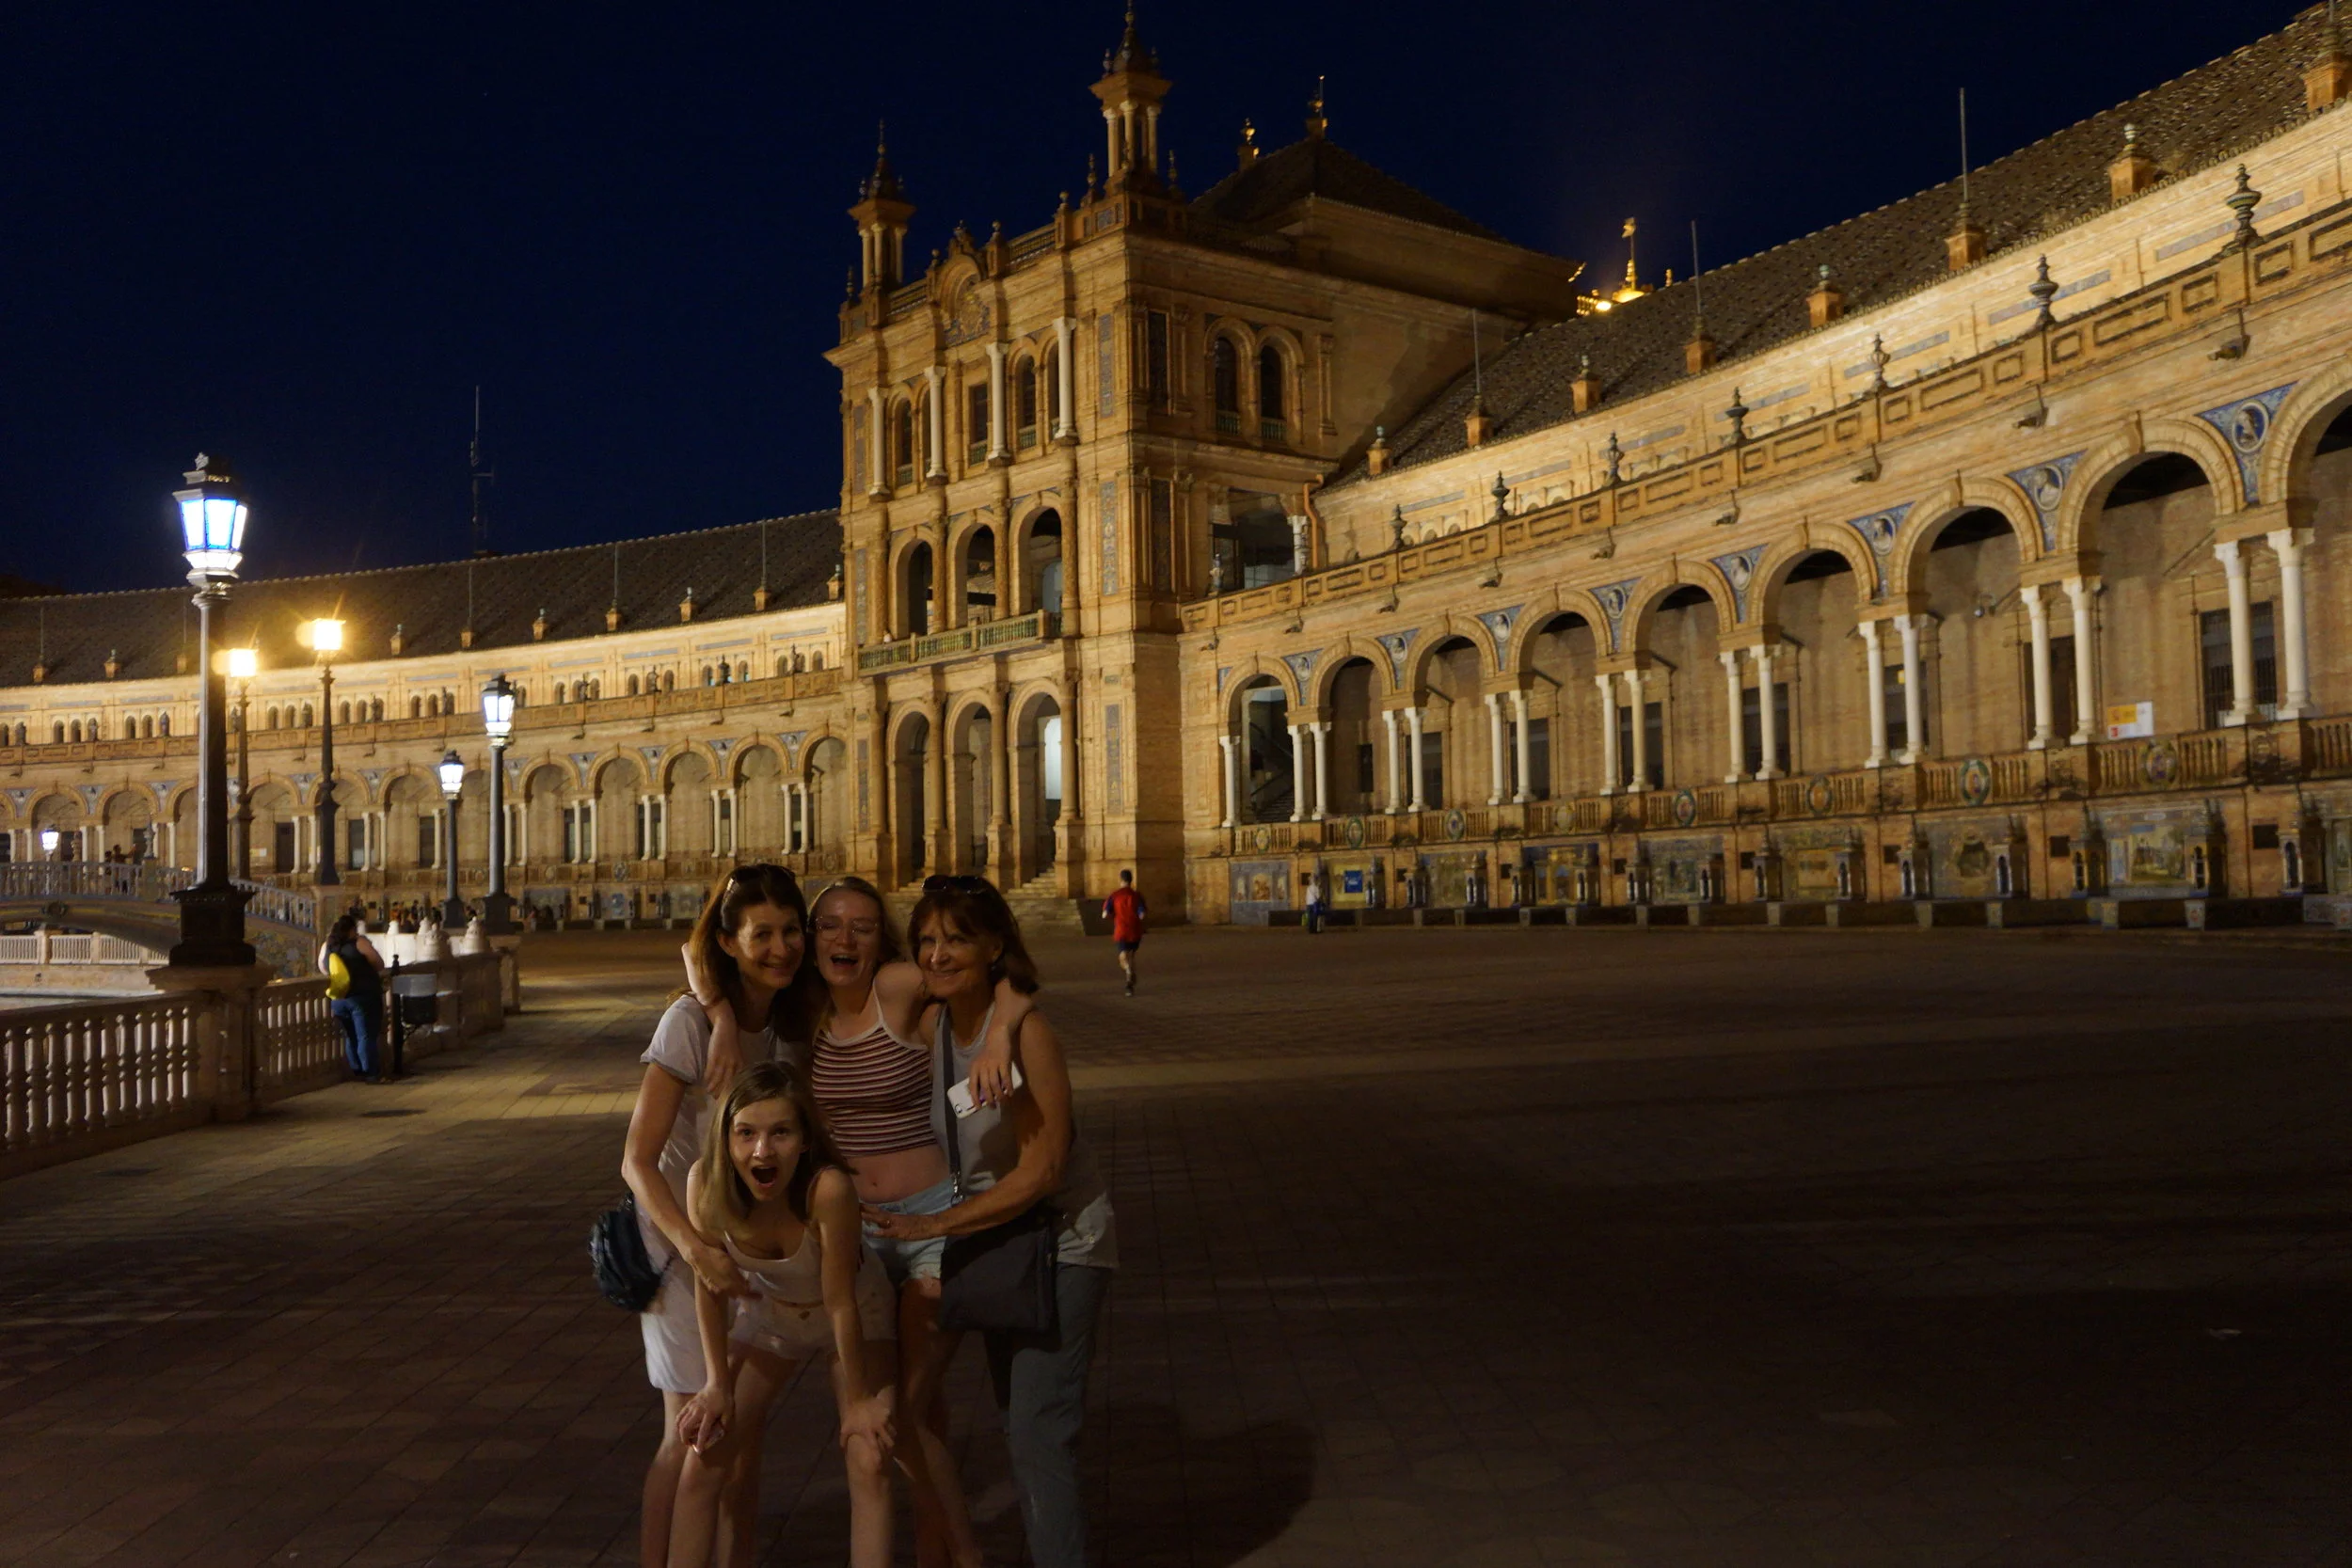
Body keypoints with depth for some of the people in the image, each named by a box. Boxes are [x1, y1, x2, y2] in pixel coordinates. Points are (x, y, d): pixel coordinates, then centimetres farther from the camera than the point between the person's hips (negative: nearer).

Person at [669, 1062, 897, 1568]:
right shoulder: (706, 1184, -30)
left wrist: (859, 1400, -18)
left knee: (869, 1462, -13)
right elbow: (711, 1288, -14)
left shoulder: (828, 1188, -40)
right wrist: (717, 1385, -9)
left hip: (855, 1317, -3)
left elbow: (840, 1302, -29)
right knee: (702, 1464, -1)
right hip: (767, 1315, 3)